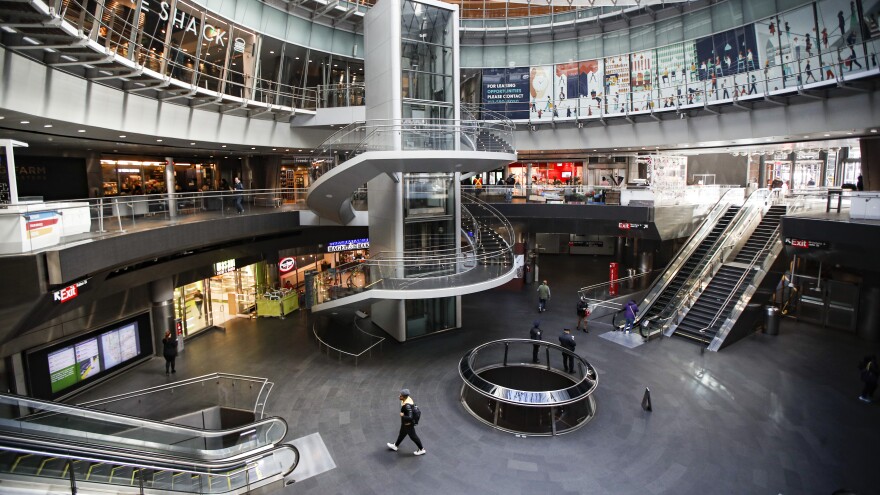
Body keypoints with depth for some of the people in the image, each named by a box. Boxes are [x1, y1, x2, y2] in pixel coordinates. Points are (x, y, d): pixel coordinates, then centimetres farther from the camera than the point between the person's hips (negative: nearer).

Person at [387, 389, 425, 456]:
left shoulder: (407, 406, -39)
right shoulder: (408, 399, -12)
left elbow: (410, 417, -40)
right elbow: (413, 404, 9)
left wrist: (402, 416, -26)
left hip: (408, 424, -9)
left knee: (413, 436, 11)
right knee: (402, 434, 28)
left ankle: (421, 450, 30)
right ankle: (395, 446, 49)